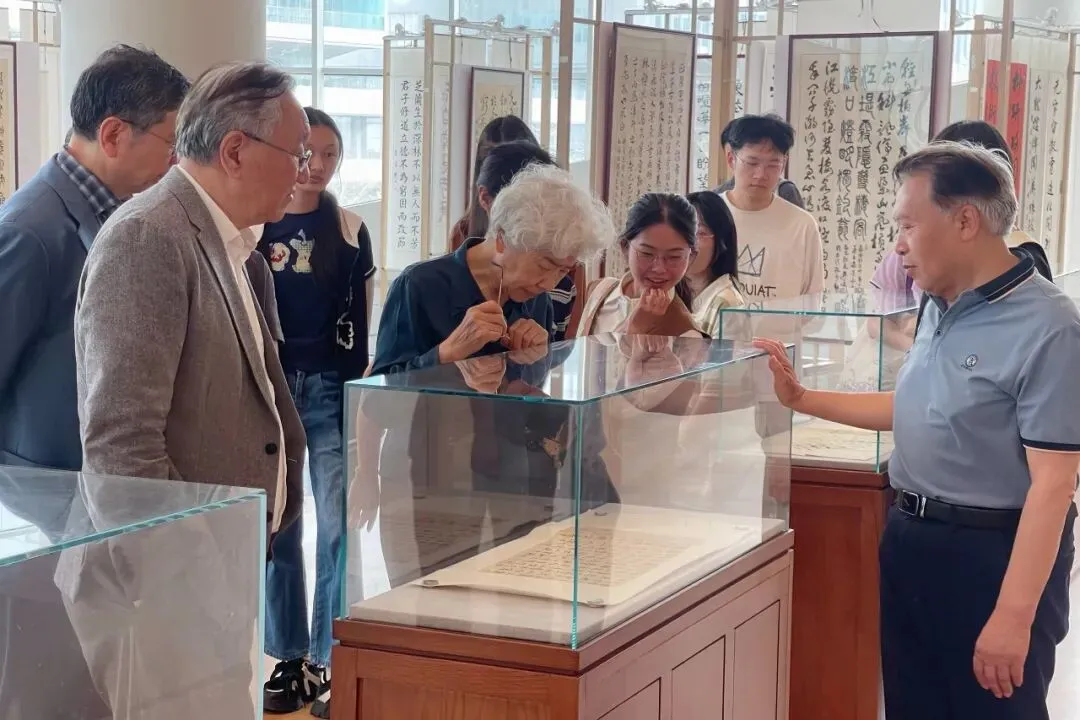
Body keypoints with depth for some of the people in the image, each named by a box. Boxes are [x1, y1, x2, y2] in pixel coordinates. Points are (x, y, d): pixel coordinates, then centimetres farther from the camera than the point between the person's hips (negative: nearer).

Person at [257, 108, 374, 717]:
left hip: (333, 389, 0)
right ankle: (290, 659, 15)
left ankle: (329, 662, 7)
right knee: (278, 527, 6)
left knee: (338, 526, -2)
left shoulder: (351, 229, 4)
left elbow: (364, 323, 7)